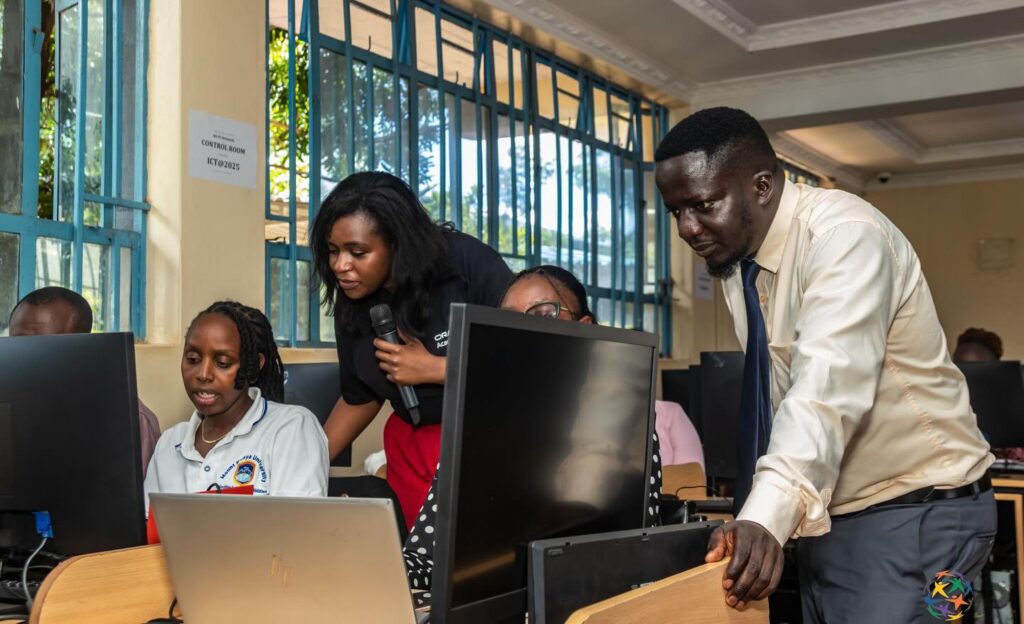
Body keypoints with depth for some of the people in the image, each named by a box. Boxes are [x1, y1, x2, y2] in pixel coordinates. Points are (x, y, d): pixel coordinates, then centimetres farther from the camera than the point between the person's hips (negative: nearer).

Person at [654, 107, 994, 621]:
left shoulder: (842, 234, -21)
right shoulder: (735, 260, 4)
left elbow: (830, 382, -35)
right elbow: (773, 392, 5)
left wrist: (767, 516, -47)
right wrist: (755, 517, -1)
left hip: (915, 512, -7)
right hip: (826, 513, 8)